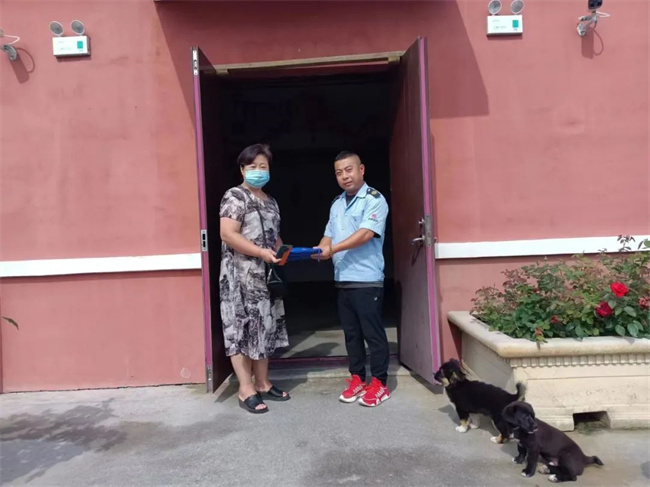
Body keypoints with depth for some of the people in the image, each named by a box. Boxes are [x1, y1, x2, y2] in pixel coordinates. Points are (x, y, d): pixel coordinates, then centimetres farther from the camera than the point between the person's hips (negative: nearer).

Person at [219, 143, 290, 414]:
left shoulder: (271, 201, 16)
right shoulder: (235, 196, -8)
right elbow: (228, 235, -18)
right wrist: (261, 252, -22)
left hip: (265, 275, 8)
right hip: (241, 275, -8)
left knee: (264, 326, 12)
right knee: (242, 328, -3)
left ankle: (263, 384, 23)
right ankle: (246, 390, 6)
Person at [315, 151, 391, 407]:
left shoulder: (374, 199, -6)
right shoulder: (336, 204, 16)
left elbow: (366, 233, -18)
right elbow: (329, 235, 16)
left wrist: (333, 249, -23)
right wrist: (319, 249, -6)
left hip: (367, 280, -7)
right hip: (342, 280, 7)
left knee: (373, 333, 1)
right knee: (351, 333, 14)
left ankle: (379, 383, 13)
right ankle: (357, 378, 26)